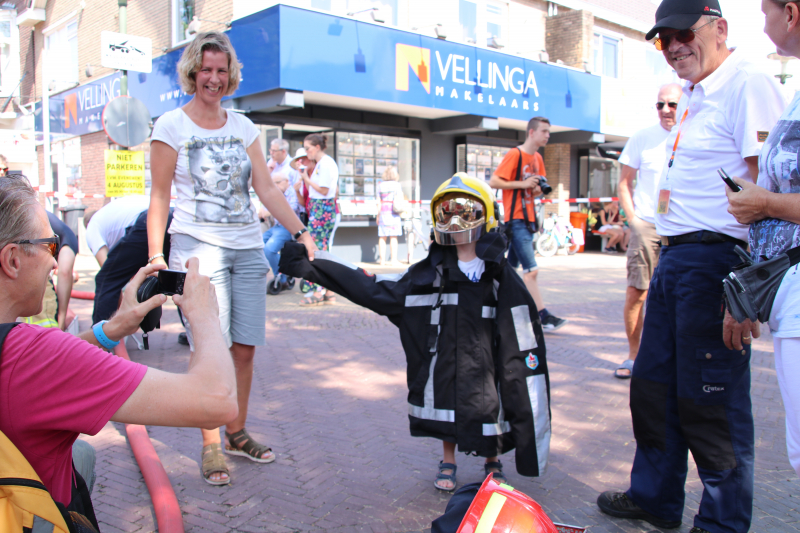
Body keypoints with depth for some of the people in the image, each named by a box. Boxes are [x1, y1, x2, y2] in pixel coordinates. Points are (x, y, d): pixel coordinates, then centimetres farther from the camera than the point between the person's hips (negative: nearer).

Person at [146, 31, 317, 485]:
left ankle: (237, 432, 23)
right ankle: (211, 446, 7)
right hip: (198, 246, -4)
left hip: (248, 247, 4)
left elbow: (267, 189, 7)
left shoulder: (243, 127, 13)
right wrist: (156, 255, -9)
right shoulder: (171, 126, 2)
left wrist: (300, 231, -4)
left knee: (245, 347, 6)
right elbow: (160, 197, -1)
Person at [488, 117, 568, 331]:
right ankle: (543, 316, -9)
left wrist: (539, 189, 1)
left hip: (528, 219, 8)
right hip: (515, 219, -8)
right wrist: (523, 184, -16)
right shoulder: (515, 154, -9)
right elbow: (493, 182, -13)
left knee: (511, 266, 12)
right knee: (531, 269, -10)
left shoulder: (538, 158, 15)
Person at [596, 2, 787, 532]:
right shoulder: (693, 94, 19)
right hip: (673, 255, 10)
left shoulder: (747, 82, -10)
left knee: (711, 399, 0)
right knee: (653, 385, 15)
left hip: (715, 258, -9)